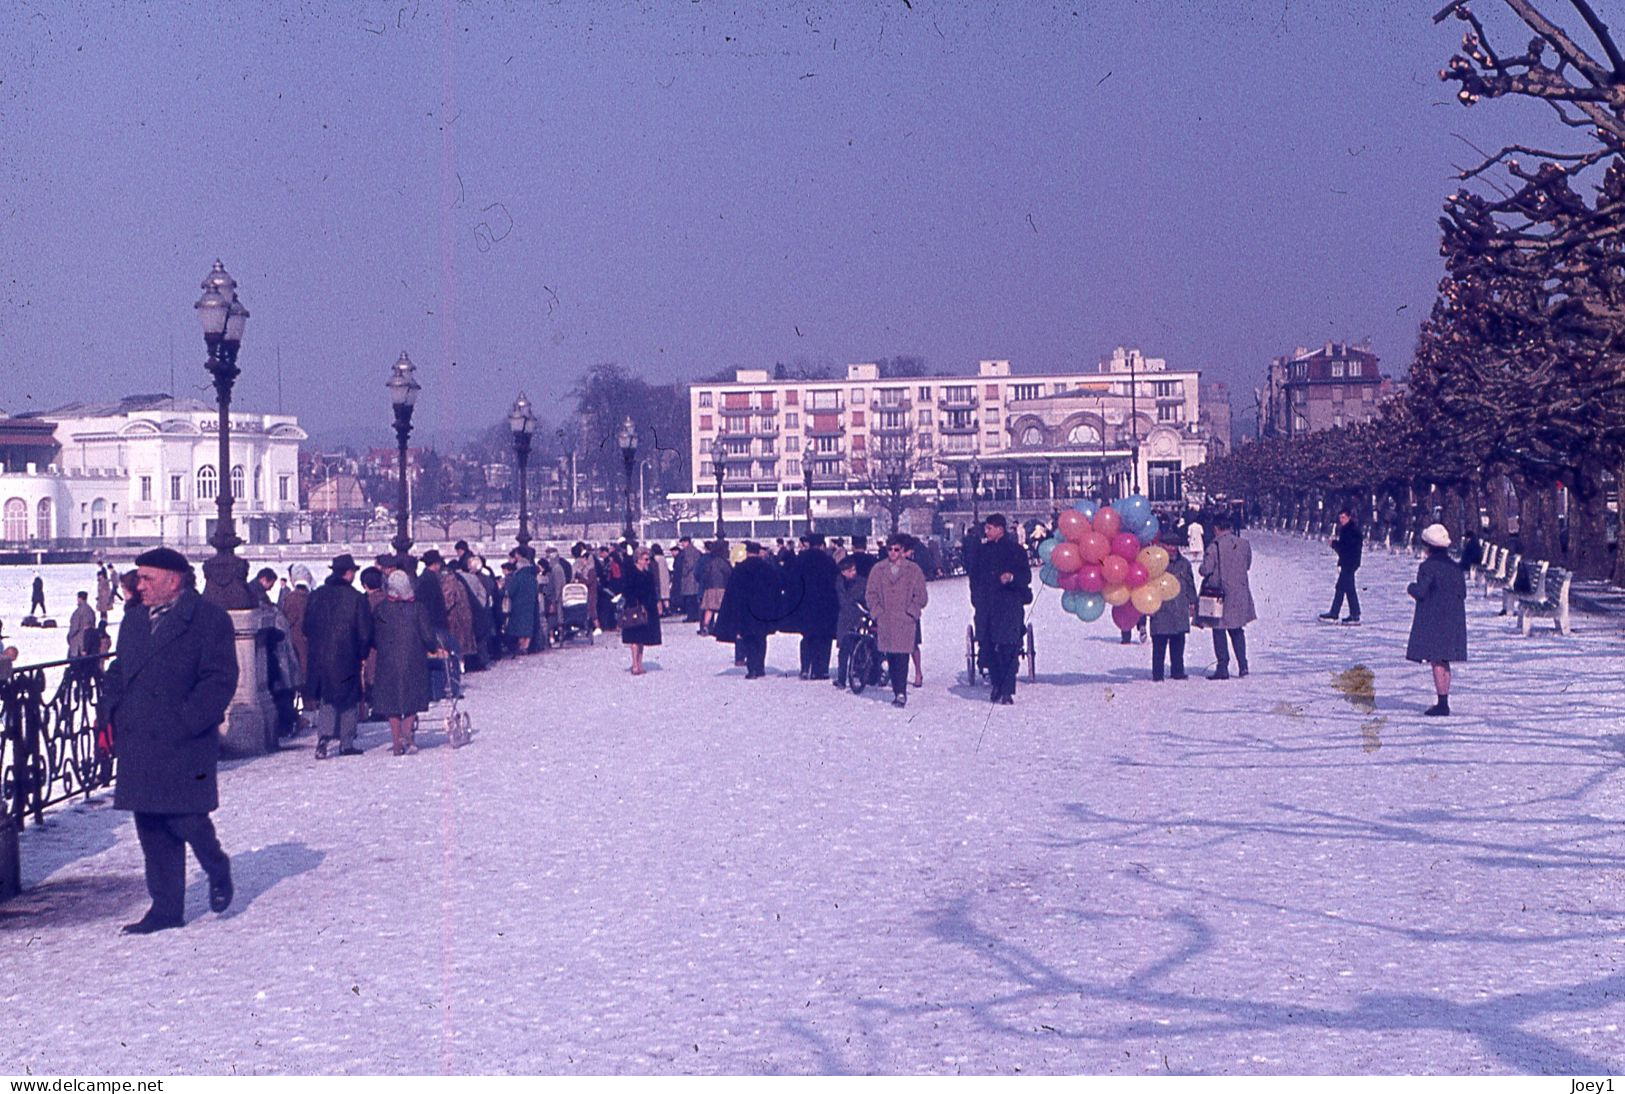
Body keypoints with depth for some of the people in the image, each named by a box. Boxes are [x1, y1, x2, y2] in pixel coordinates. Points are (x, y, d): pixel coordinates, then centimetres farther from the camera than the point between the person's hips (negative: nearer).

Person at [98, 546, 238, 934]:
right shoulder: (134, 618, 15)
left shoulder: (209, 619, -7)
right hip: (138, 743, 7)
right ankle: (166, 908, 15)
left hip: (184, 743, -6)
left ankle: (218, 870, 24)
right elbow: (118, 670, 21)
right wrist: (109, 713, 6)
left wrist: (185, 722, -17)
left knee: (185, 818, -7)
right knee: (151, 829, 7)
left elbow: (220, 680, -11)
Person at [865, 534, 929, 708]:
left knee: (902, 657, -11)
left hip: (905, 621, -2)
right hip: (885, 621, 3)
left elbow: (921, 596, 7)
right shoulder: (878, 569, 9)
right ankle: (898, 692, 12)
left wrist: (911, 611, -3)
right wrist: (877, 612, 1)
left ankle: (901, 693, -13)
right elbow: (870, 593, 12)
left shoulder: (913, 570, 5)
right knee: (891, 658, 3)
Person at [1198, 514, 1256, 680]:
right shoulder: (1244, 544, 0)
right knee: (1237, 630, 18)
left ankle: (1223, 668, 2)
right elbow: (1248, 565, 13)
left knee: (1219, 631, 5)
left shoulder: (1215, 546, -16)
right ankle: (1242, 666, 15)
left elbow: (1205, 570, -17)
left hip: (1221, 594, -5)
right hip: (1241, 594, 5)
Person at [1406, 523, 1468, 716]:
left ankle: (1442, 703, -11)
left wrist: (1411, 587, 3)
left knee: (1436, 661, -6)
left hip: (1432, 620, -7)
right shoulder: (1456, 568, 7)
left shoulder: (1427, 567, -13)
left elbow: (1420, 592, -17)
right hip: (1452, 620, 7)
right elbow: (1463, 593, 10)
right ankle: (1444, 702, 17)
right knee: (1444, 661, 14)